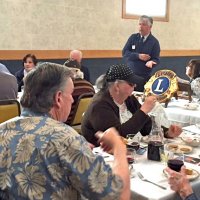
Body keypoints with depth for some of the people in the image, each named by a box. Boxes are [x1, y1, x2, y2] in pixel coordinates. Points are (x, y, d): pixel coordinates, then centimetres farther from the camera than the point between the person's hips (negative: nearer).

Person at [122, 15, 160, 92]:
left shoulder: (154, 42, -1)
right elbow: (124, 52, -1)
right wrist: (138, 56, -14)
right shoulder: (133, 37, 5)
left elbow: (156, 59, -3)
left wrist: (151, 62, -27)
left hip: (144, 77, -2)